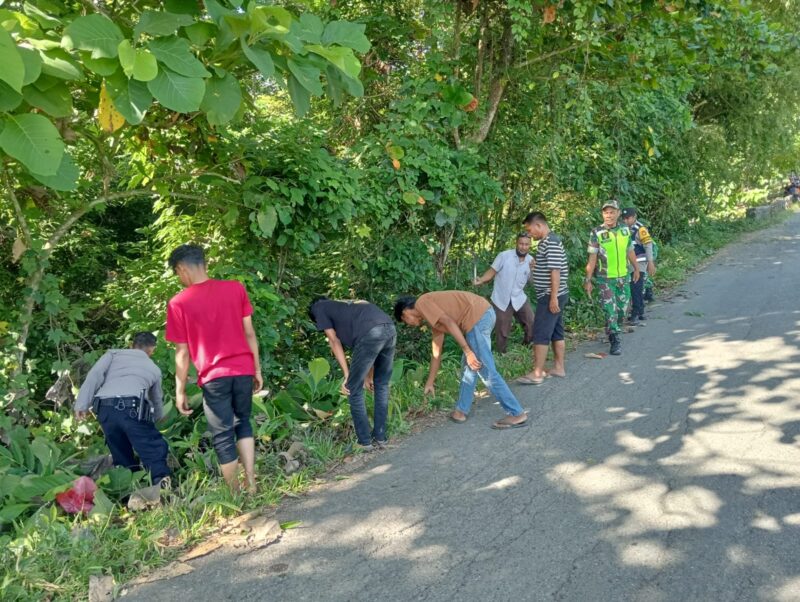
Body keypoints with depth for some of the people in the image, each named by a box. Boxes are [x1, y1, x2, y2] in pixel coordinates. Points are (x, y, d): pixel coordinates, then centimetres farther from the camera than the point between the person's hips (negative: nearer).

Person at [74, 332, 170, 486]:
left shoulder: (113, 354, 27)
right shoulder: (154, 368, 30)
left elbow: (95, 375, 8)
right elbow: (157, 400, 44)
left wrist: (81, 405, 4)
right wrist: (155, 420, 63)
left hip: (105, 409, 2)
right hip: (133, 409, -2)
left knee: (122, 457, 17)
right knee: (155, 450, -3)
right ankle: (161, 481, -27)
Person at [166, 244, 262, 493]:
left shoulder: (178, 303, -7)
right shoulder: (235, 288, 0)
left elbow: (182, 353, -5)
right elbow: (249, 333, 4)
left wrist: (180, 391, 5)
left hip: (214, 376, -3)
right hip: (243, 370, 3)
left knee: (223, 436, 10)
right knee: (243, 423, 22)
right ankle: (251, 484, 15)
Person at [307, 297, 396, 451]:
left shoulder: (319, 308, 25)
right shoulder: (347, 306, 41)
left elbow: (334, 341, 14)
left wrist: (347, 375, 12)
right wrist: (369, 376, 34)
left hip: (371, 334, -7)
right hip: (390, 329, 7)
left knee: (354, 391, 10)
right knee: (382, 385, 23)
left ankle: (364, 442, 17)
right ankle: (380, 437, 30)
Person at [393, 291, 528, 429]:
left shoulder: (422, 303, 3)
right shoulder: (433, 316, 29)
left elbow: (449, 323, -12)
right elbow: (436, 353, 35)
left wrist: (467, 352, -14)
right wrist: (429, 383, 41)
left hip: (476, 317, -10)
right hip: (484, 313, 10)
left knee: (486, 372, -4)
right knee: (468, 366, 20)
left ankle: (517, 414, 0)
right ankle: (461, 410, 28)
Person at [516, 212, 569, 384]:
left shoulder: (551, 242, -18)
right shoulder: (548, 241, 14)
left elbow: (555, 271, -23)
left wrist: (553, 297, -24)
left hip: (550, 296, -10)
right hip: (553, 295, 10)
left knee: (541, 334, -8)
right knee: (556, 332, 14)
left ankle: (537, 374, -6)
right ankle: (559, 367, 21)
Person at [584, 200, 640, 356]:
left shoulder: (625, 230, 0)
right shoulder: (597, 233, -11)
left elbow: (630, 252, 13)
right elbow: (592, 259, -10)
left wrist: (636, 268, 20)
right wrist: (588, 280, -12)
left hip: (623, 277, 4)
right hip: (605, 279, -4)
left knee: (622, 309, 13)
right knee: (610, 311, -5)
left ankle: (614, 332, 36)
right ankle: (616, 341, 3)